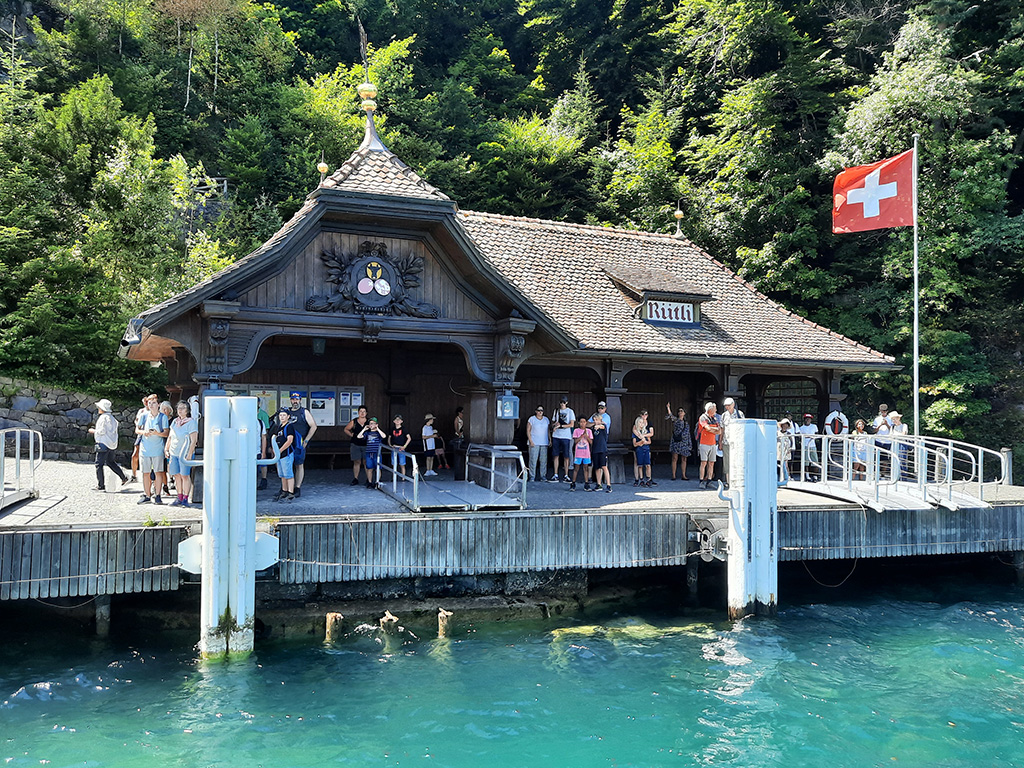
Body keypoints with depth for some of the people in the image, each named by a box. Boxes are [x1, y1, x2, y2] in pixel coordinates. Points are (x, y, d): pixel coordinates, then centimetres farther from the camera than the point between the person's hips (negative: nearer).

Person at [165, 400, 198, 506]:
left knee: (185, 476, -4)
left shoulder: (191, 422, -7)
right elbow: (170, 437, 23)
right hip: (174, 453, 6)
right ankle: (179, 498, 14)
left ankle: (185, 499, 1)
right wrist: (166, 449, 16)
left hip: (185, 453, -6)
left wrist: (190, 454, -16)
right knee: (177, 475, 7)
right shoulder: (175, 422, 13)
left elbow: (193, 440, -11)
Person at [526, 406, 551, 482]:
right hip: (534, 443, -4)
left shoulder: (546, 419, 13)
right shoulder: (531, 419, 1)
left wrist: (550, 440, 8)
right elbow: (528, 431, -2)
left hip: (544, 443, 4)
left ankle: (542, 476, 9)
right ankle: (532, 477, -3)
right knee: (533, 460, -7)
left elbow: (548, 430, 17)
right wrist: (530, 441, -10)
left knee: (544, 460, 2)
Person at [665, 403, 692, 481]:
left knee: (684, 459, 4)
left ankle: (683, 475, 8)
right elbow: (670, 416, -16)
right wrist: (668, 408, -30)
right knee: (675, 458, -6)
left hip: (684, 442, 4)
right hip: (676, 441, -4)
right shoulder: (675, 419, 6)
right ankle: (673, 475, -5)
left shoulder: (686, 423, 18)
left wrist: (690, 444, 14)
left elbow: (687, 433, 18)